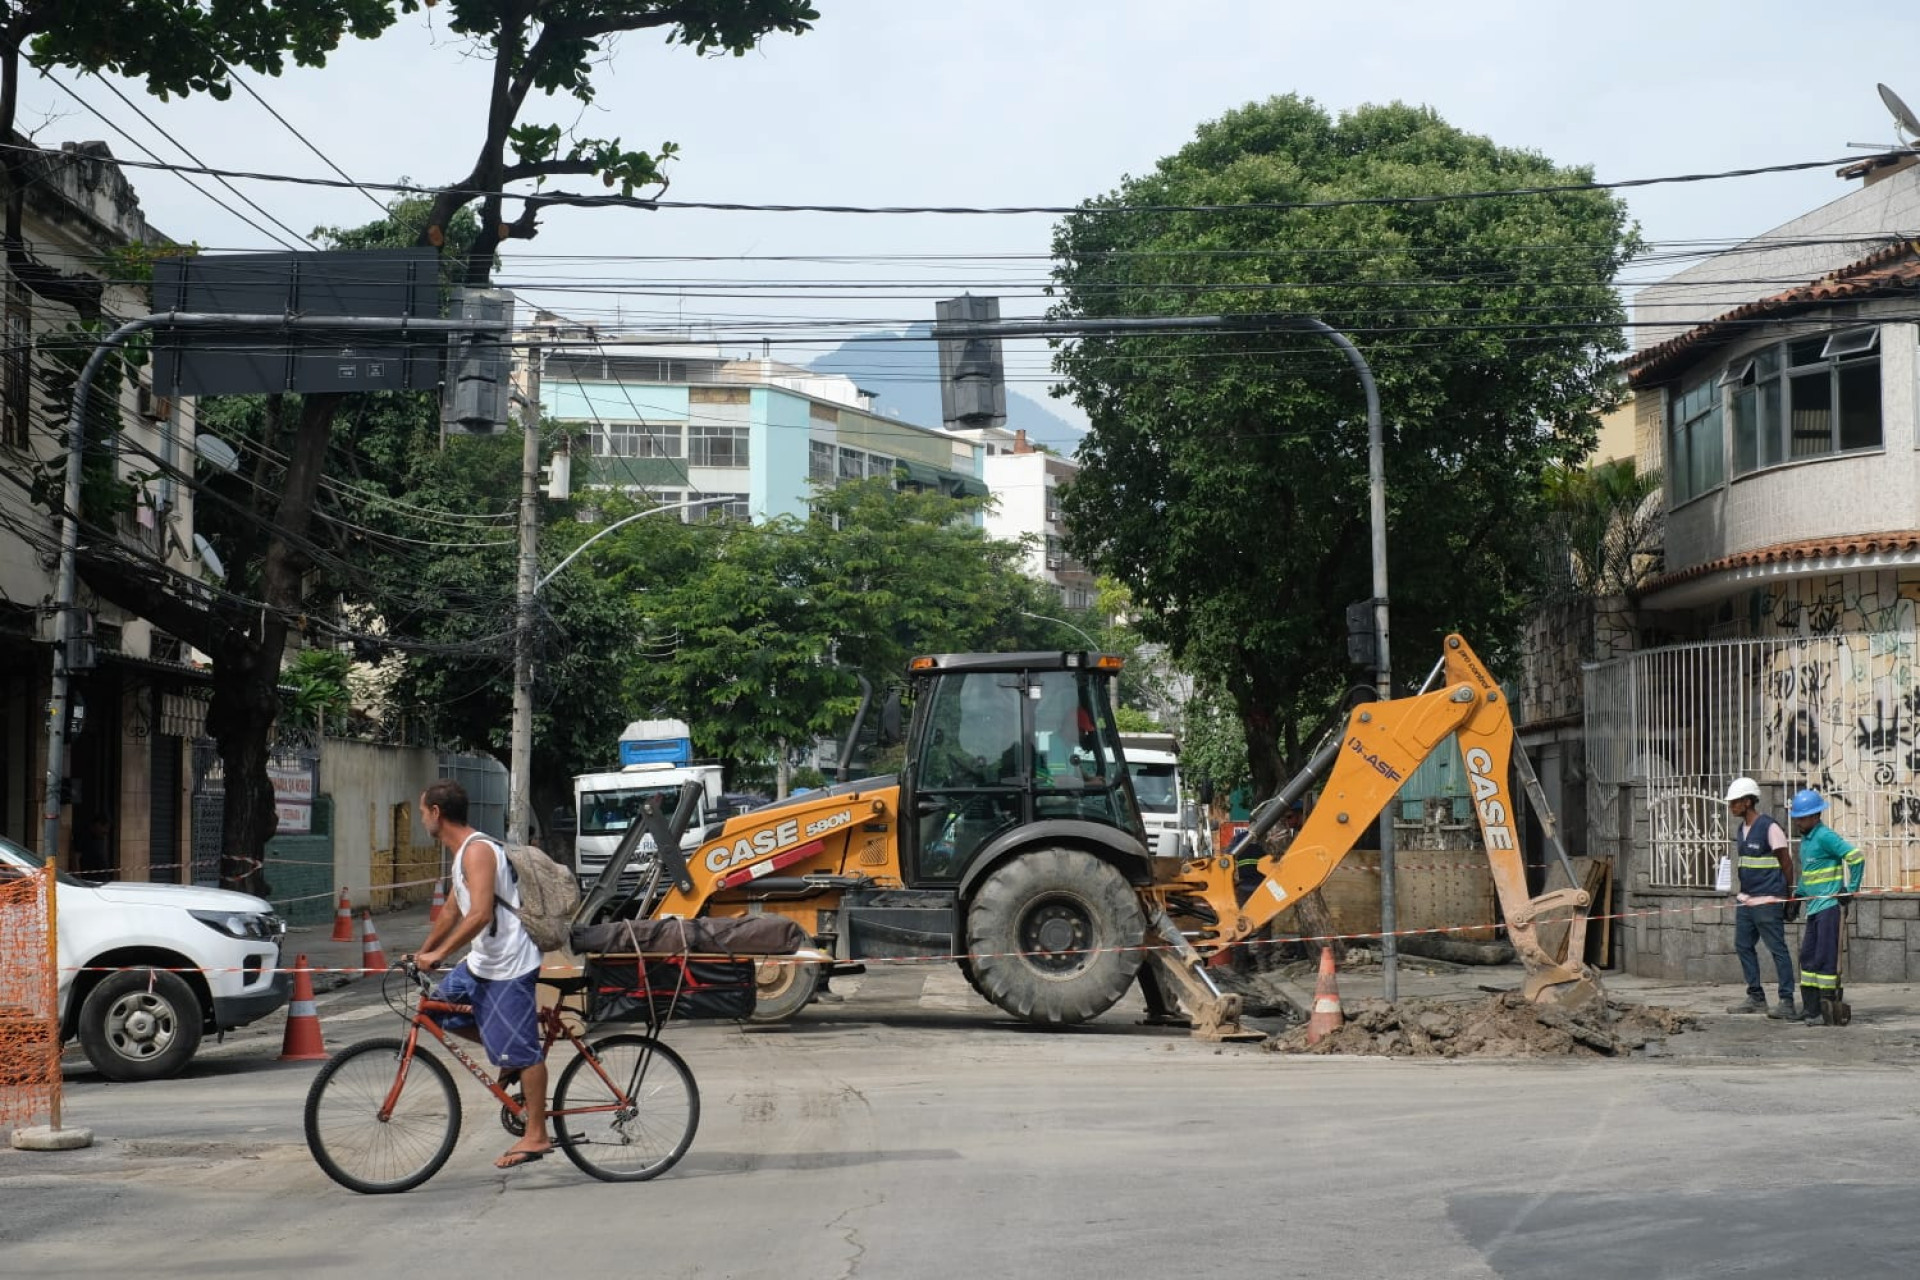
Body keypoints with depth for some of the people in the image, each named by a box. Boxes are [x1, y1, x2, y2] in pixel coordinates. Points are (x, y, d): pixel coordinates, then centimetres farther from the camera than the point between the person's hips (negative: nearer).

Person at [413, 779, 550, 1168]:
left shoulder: (477, 850, -18)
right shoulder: (463, 852, 14)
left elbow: (480, 914, -28)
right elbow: (452, 913, 22)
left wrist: (439, 954, -26)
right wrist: (422, 952, 22)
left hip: (509, 965, -10)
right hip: (482, 962, 10)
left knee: (522, 1050, -4)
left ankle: (536, 1135, 3)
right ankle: (510, 1057, 19)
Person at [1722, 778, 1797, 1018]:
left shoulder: (1770, 827, -11)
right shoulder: (1743, 829, 14)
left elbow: (1786, 863, -9)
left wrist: (1789, 896, -7)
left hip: (1768, 901, -9)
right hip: (1745, 900, 9)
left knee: (1777, 949, -6)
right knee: (1743, 946, 10)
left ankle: (1787, 1001, -4)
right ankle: (1756, 998, 19)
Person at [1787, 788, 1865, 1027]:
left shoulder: (1824, 836, -14)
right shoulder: (1805, 839, 15)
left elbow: (1856, 856, -21)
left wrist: (1851, 889, -17)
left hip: (1830, 906, -10)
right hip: (1814, 907, 10)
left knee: (1825, 959, -7)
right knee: (1808, 957, 12)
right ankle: (1810, 1009, 19)